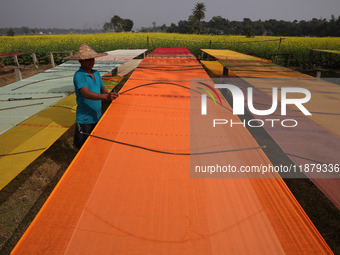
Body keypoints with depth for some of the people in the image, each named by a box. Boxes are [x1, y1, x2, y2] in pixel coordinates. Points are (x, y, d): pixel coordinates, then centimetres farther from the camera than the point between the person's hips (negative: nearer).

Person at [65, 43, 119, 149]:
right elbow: (86, 94, -30)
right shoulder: (79, 75, -16)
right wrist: (106, 97, -43)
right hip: (85, 119, -7)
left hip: (98, 117, 7)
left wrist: (109, 95, -9)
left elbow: (103, 89, 14)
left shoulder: (96, 73, 8)